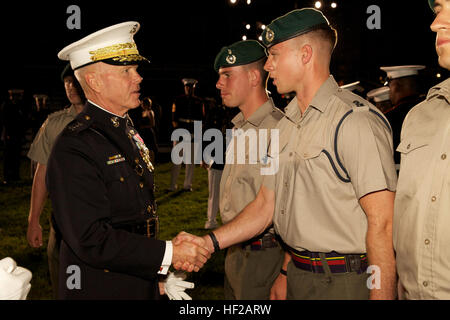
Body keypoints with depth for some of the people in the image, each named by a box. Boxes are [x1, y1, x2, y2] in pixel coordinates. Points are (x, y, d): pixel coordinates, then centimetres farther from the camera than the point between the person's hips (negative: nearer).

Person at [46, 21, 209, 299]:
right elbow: (92, 241, -24)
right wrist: (170, 253, -22)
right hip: (100, 289, -8)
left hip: (143, 284, 8)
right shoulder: (73, 149, -20)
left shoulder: (129, 131, 9)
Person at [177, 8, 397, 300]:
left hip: (344, 284, -7)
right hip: (298, 275, 8)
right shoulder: (286, 125, 11)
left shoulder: (356, 120, -16)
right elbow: (266, 205, 13)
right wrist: (208, 242, 3)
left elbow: (382, 223, -20)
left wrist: (381, 296, -23)